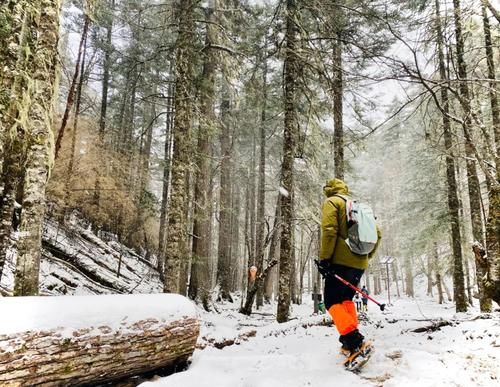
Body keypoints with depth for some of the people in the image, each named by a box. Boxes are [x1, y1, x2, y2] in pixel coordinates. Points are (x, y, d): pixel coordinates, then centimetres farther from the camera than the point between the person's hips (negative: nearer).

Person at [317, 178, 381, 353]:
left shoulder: (331, 202, 0)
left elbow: (329, 230, -16)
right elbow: (377, 233, 18)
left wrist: (324, 258, -14)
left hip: (341, 261, -7)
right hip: (360, 263, 7)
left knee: (332, 301, -2)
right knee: (346, 299, 21)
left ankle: (353, 338, -18)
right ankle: (352, 338, 14)